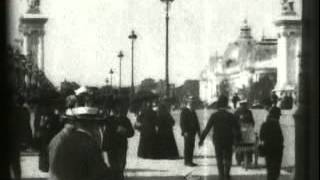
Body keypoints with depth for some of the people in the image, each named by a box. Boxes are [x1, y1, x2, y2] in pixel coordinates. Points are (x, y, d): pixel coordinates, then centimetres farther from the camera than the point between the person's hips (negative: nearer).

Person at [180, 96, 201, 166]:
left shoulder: (193, 111, 17)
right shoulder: (184, 111, -7)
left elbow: (196, 121, 19)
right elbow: (182, 122, -13)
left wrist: (198, 130, 11)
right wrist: (184, 131, -19)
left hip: (193, 132, 7)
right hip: (187, 132, -7)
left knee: (191, 147, 7)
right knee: (187, 147, -5)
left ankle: (190, 161, 12)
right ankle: (187, 161, -2)